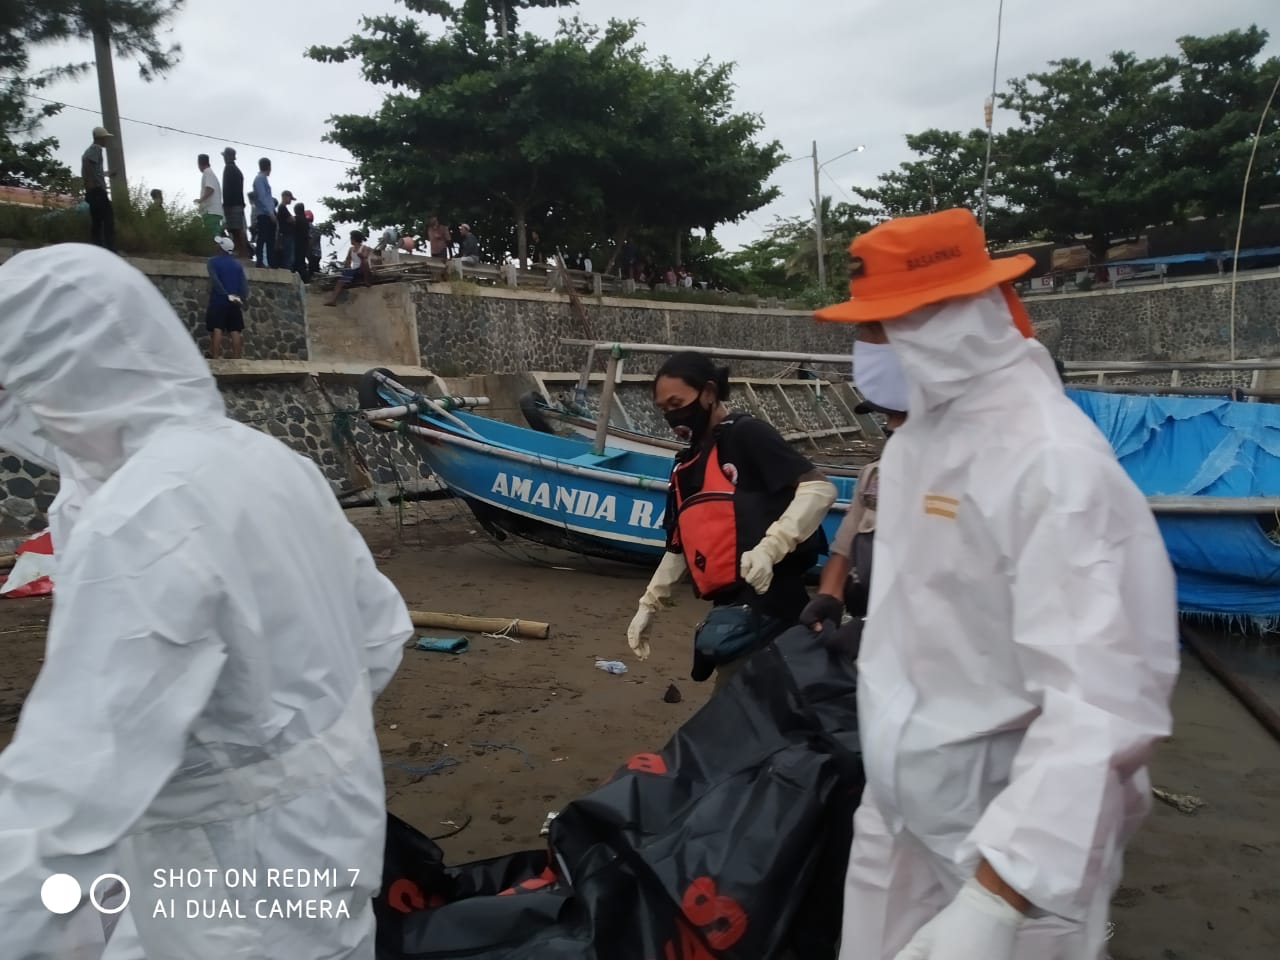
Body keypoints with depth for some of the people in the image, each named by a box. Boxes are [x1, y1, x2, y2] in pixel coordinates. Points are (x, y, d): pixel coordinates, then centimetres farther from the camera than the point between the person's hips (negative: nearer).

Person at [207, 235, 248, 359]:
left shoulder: (213, 261, 2)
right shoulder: (238, 264, 12)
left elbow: (214, 280, -13)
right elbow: (244, 282, 1)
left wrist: (226, 295, -17)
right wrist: (243, 299, -5)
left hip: (218, 300, -3)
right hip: (235, 302, 3)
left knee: (217, 329, -6)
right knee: (236, 331, 0)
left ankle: (215, 358, -12)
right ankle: (236, 360, -4)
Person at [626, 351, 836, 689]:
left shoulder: (746, 435, -3)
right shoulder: (684, 467, 20)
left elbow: (819, 489, -14)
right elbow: (678, 548, 27)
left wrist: (769, 547, -25)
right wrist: (648, 605, 22)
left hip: (766, 597, -8)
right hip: (731, 604, 8)